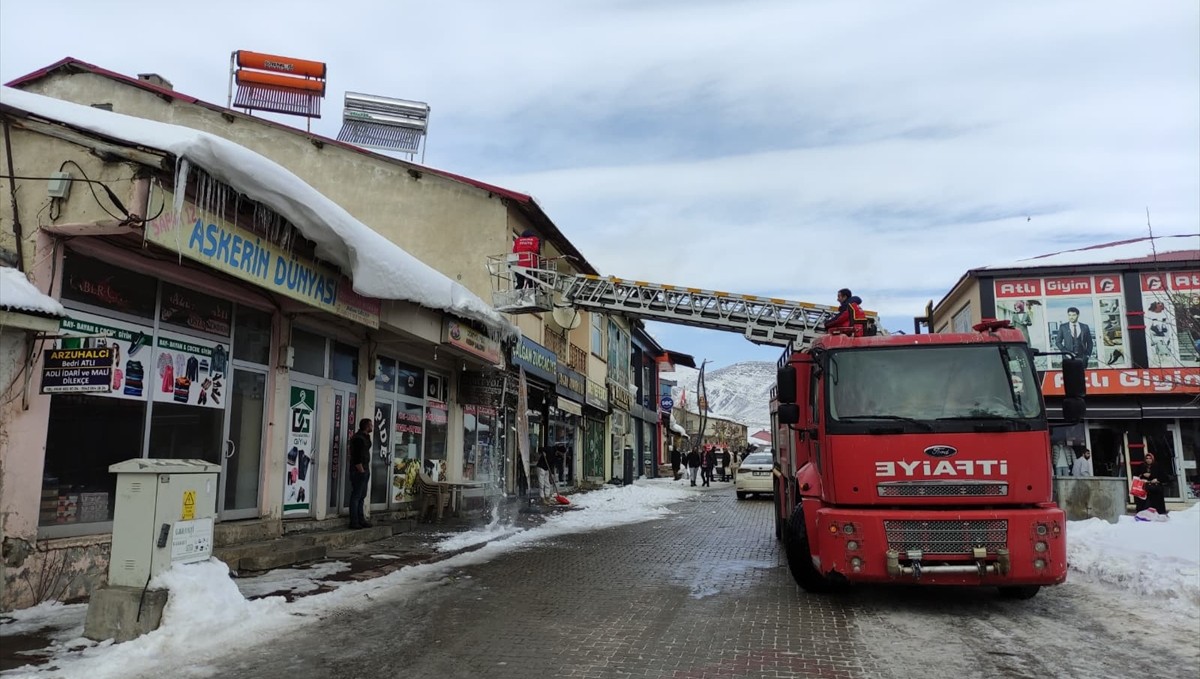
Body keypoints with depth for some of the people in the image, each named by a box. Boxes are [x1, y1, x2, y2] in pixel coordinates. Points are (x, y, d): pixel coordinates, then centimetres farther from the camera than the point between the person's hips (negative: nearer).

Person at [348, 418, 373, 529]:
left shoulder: (366, 437, 13)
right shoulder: (358, 438, -16)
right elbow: (356, 457, -20)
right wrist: (361, 470, -16)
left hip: (364, 471, 10)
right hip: (358, 471, -10)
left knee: (361, 497, 14)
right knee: (356, 497, -5)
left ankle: (360, 520, 20)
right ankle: (354, 522, -1)